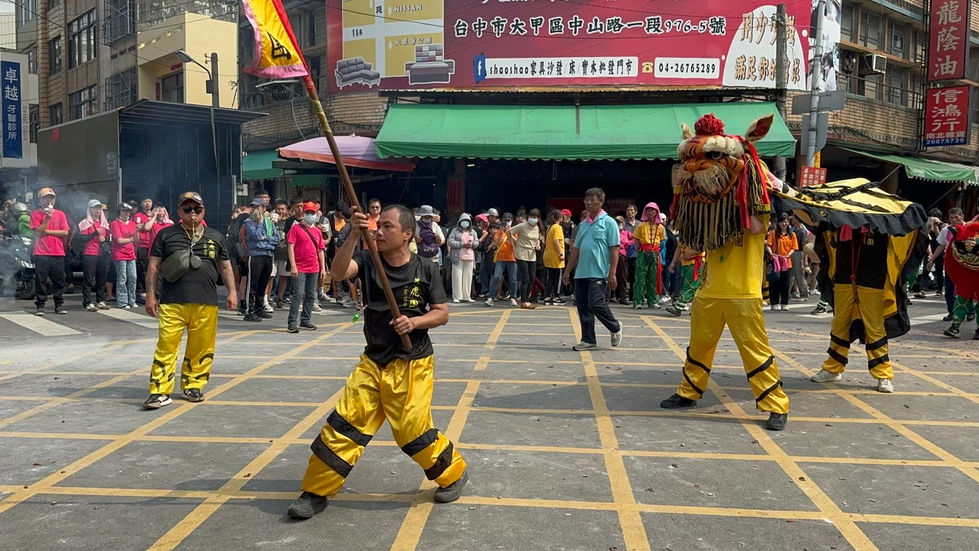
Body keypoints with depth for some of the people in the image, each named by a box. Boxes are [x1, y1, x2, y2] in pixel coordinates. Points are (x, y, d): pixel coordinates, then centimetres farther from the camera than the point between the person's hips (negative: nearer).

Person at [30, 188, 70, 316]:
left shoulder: (60, 214, 9)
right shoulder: (35, 214, 4)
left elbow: (65, 232, -1)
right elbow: (38, 232, -7)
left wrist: (47, 231, -6)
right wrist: (47, 218, -13)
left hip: (58, 253, 2)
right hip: (41, 253, -2)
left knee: (59, 280, 4)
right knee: (40, 280, 0)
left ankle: (59, 305, 12)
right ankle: (40, 306, 5)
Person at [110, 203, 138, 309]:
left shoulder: (132, 223, 14)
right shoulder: (115, 223, -3)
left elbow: (136, 240, 10)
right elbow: (119, 240, -10)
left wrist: (137, 231, -8)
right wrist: (131, 239, 1)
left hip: (131, 254, 5)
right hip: (120, 255, -5)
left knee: (133, 278, 3)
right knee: (122, 279, -4)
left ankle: (132, 301, 12)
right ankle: (122, 303, 0)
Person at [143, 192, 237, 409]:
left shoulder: (215, 236, 15)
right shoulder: (166, 234, 9)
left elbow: (225, 267, 18)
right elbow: (153, 266, 8)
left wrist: (232, 291, 7)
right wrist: (151, 295, 2)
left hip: (206, 304, 2)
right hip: (172, 303, -2)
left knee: (201, 349, 6)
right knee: (166, 346, -6)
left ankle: (193, 386, 20)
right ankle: (160, 391, -2)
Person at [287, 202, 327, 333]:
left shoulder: (317, 231, 14)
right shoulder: (296, 228, -1)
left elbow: (321, 250, 17)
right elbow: (290, 247, -8)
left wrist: (323, 268, 11)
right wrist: (293, 266, -15)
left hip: (314, 269, 6)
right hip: (300, 269, -6)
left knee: (311, 295, 10)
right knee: (298, 294, -9)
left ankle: (306, 320, 20)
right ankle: (292, 322, -6)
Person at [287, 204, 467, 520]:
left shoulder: (425, 270, -7)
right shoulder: (367, 261, -2)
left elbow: (442, 314, -2)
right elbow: (338, 272, -22)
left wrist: (415, 322, -20)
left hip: (412, 365, -3)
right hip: (373, 362, 3)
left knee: (413, 430, -3)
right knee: (344, 423, 1)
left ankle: (453, 474, 23)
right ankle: (317, 492, 14)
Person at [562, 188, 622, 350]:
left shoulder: (608, 222, -3)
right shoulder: (583, 224, 16)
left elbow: (614, 250, -7)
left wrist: (612, 274, -13)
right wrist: (567, 271, 16)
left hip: (599, 274, -7)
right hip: (581, 273, 7)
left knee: (595, 304, -12)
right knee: (582, 307, 5)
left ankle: (615, 328, 14)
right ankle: (588, 340, 14)